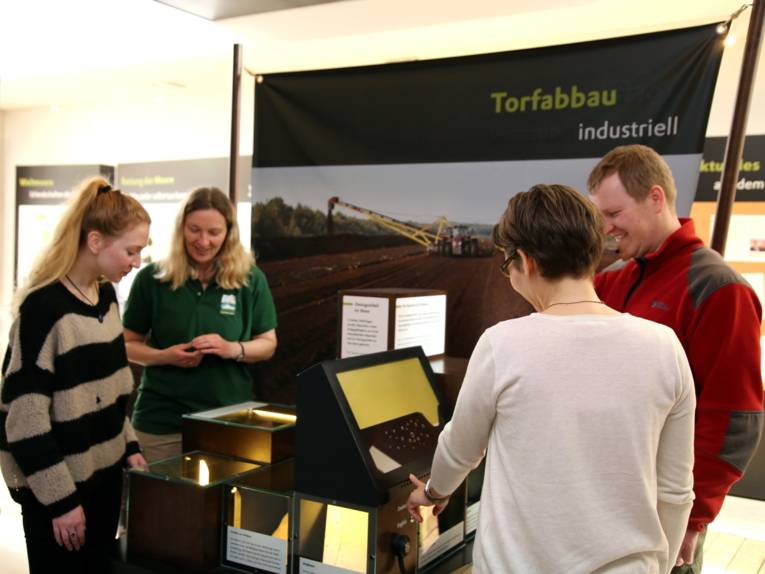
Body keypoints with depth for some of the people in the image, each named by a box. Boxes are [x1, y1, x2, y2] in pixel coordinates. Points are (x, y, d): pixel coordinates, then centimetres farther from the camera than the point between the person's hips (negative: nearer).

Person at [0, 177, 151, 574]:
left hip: (105, 471, 7)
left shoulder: (106, 295, 4)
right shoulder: (43, 307, -20)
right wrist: (60, 498, -17)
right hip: (55, 485, -7)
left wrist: (128, 446, 8)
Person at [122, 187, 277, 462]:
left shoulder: (250, 280, -2)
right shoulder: (152, 279, -4)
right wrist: (164, 356, -16)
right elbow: (128, 345, 3)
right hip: (162, 419, 0)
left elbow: (268, 344, 4)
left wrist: (234, 349, -16)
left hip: (230, 418, 1)